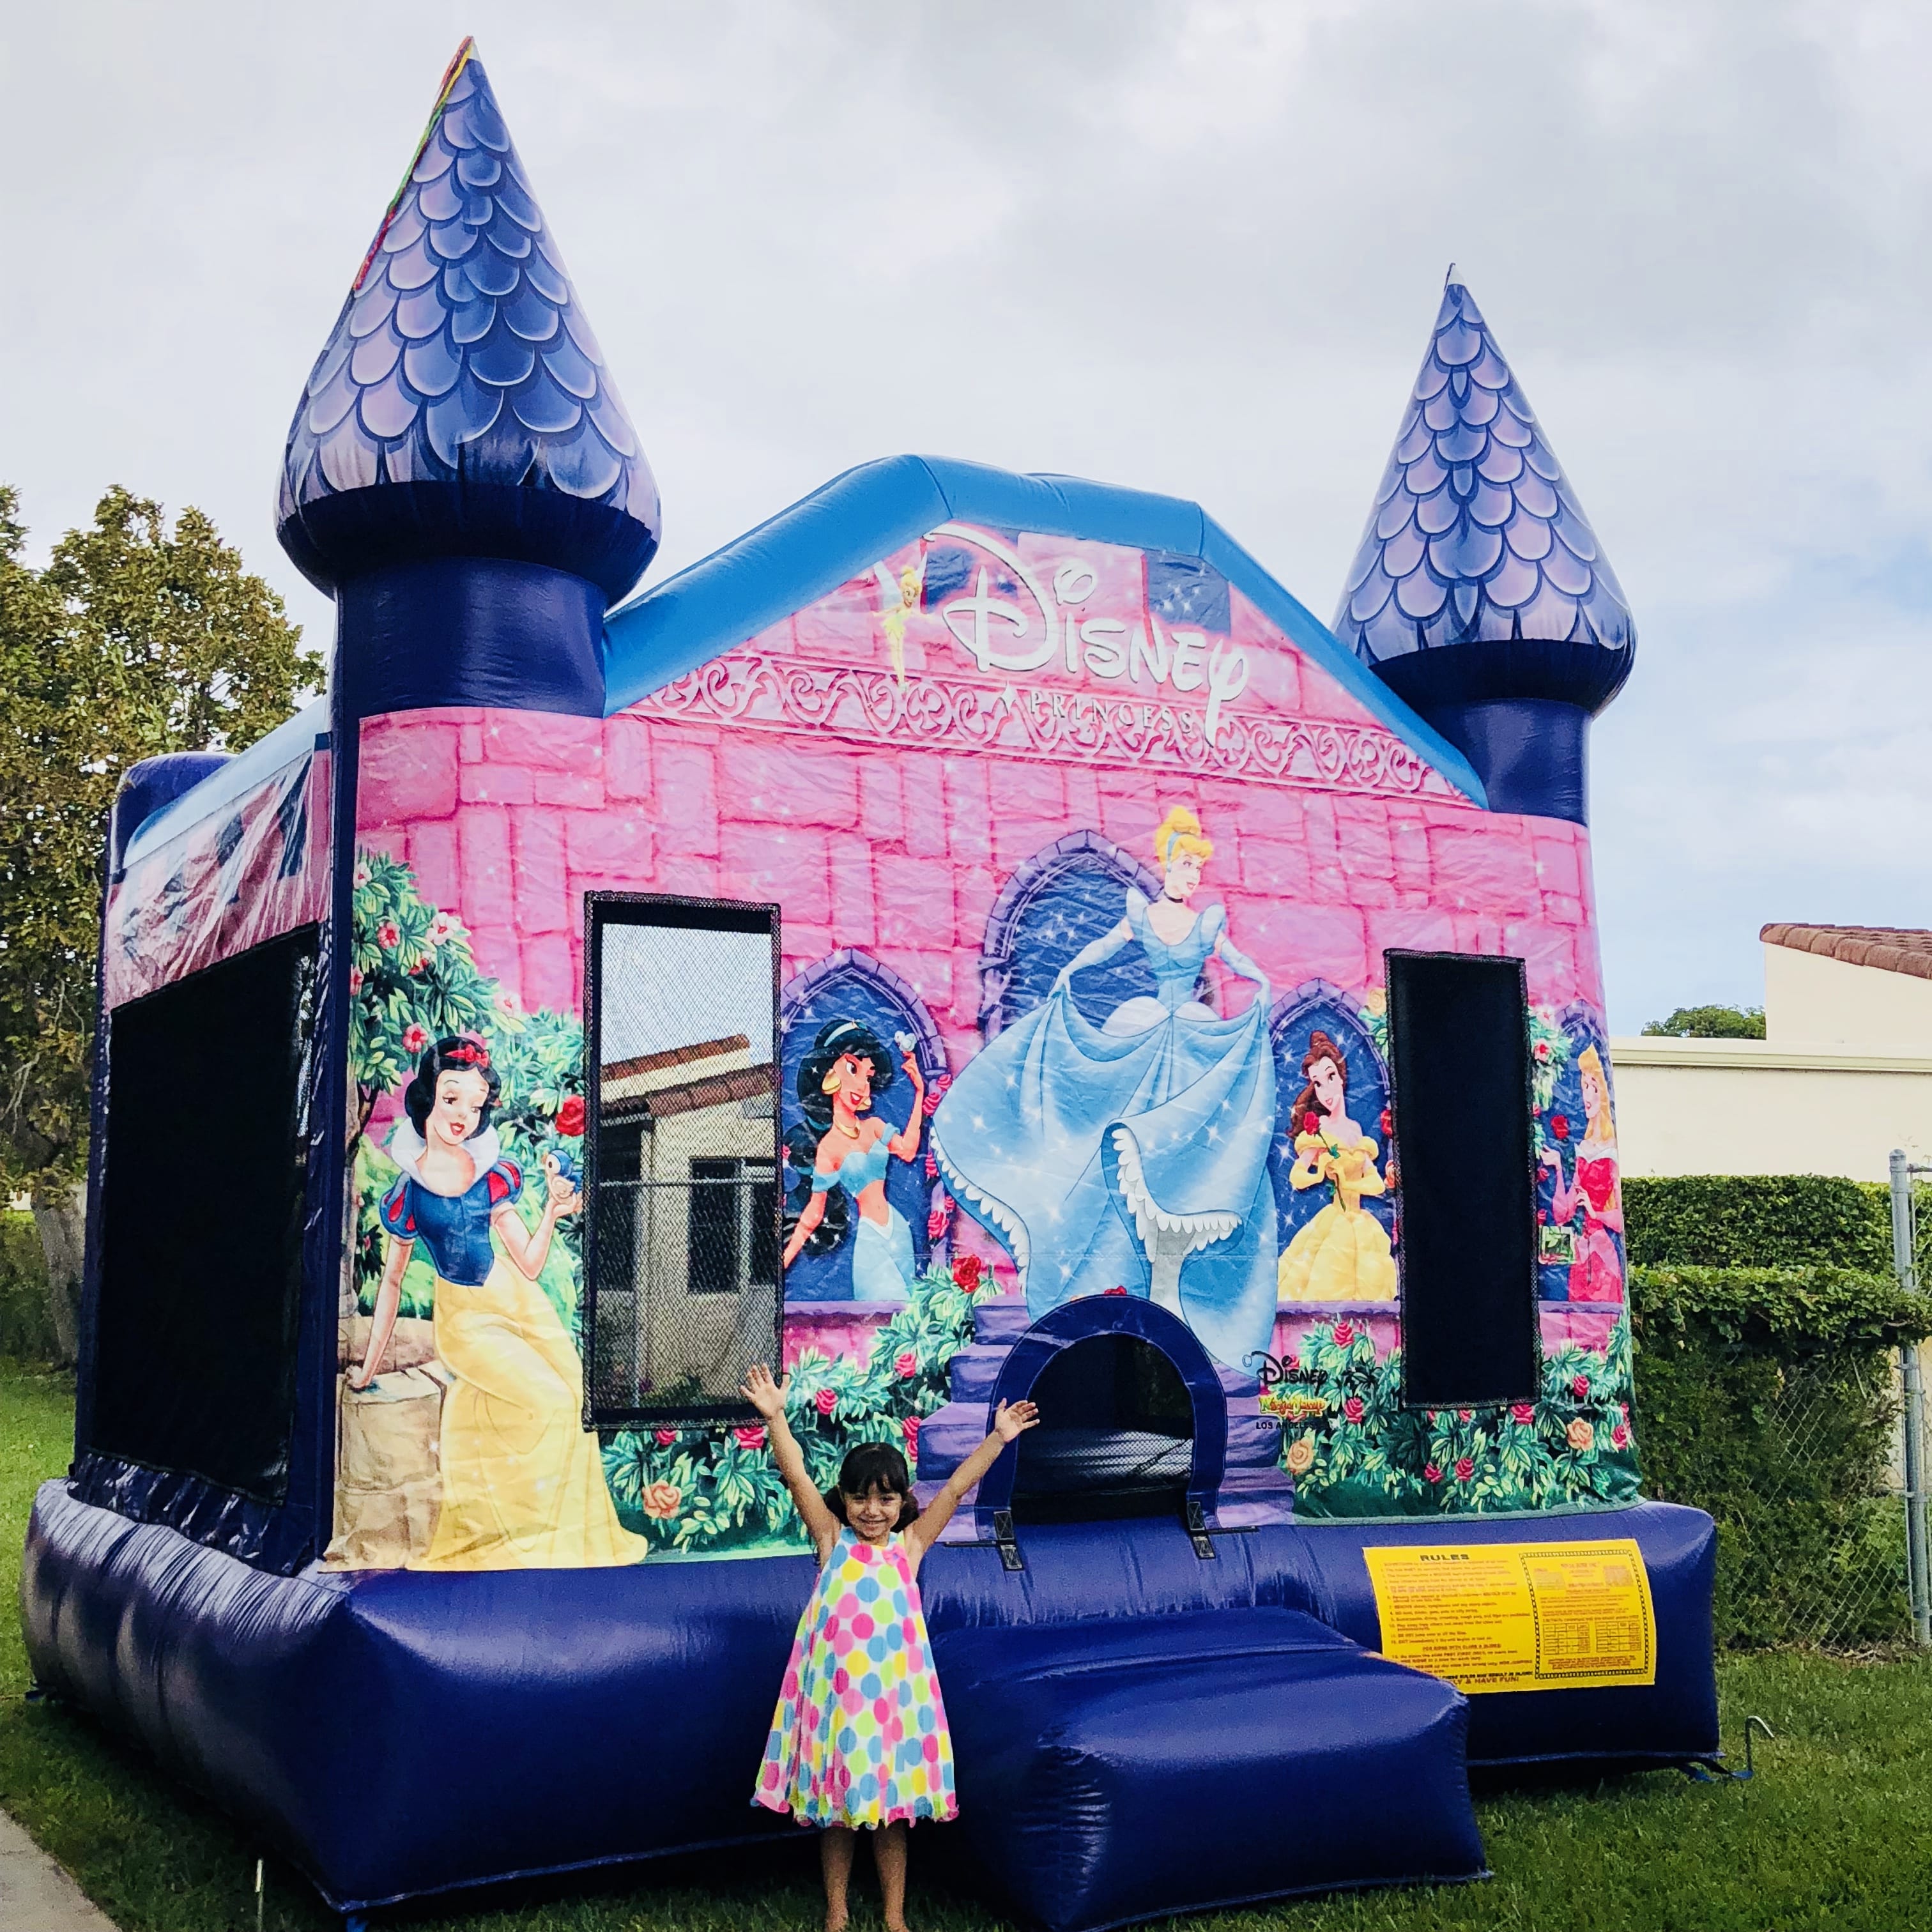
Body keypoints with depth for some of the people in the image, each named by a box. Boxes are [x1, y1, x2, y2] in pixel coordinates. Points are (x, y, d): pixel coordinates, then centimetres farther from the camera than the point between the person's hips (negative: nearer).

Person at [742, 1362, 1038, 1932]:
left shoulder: (909, 1546, 4)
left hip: (893, 1690, 1)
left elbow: (956, 1487, -1)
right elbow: (796, 1476, -10)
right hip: (836, 1689, -1)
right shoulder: (833, 1540, 0)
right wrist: (775, 1417, -21)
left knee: (891, 1806, 10)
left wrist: (998, 1438, -7)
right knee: (836, 1808, 9)